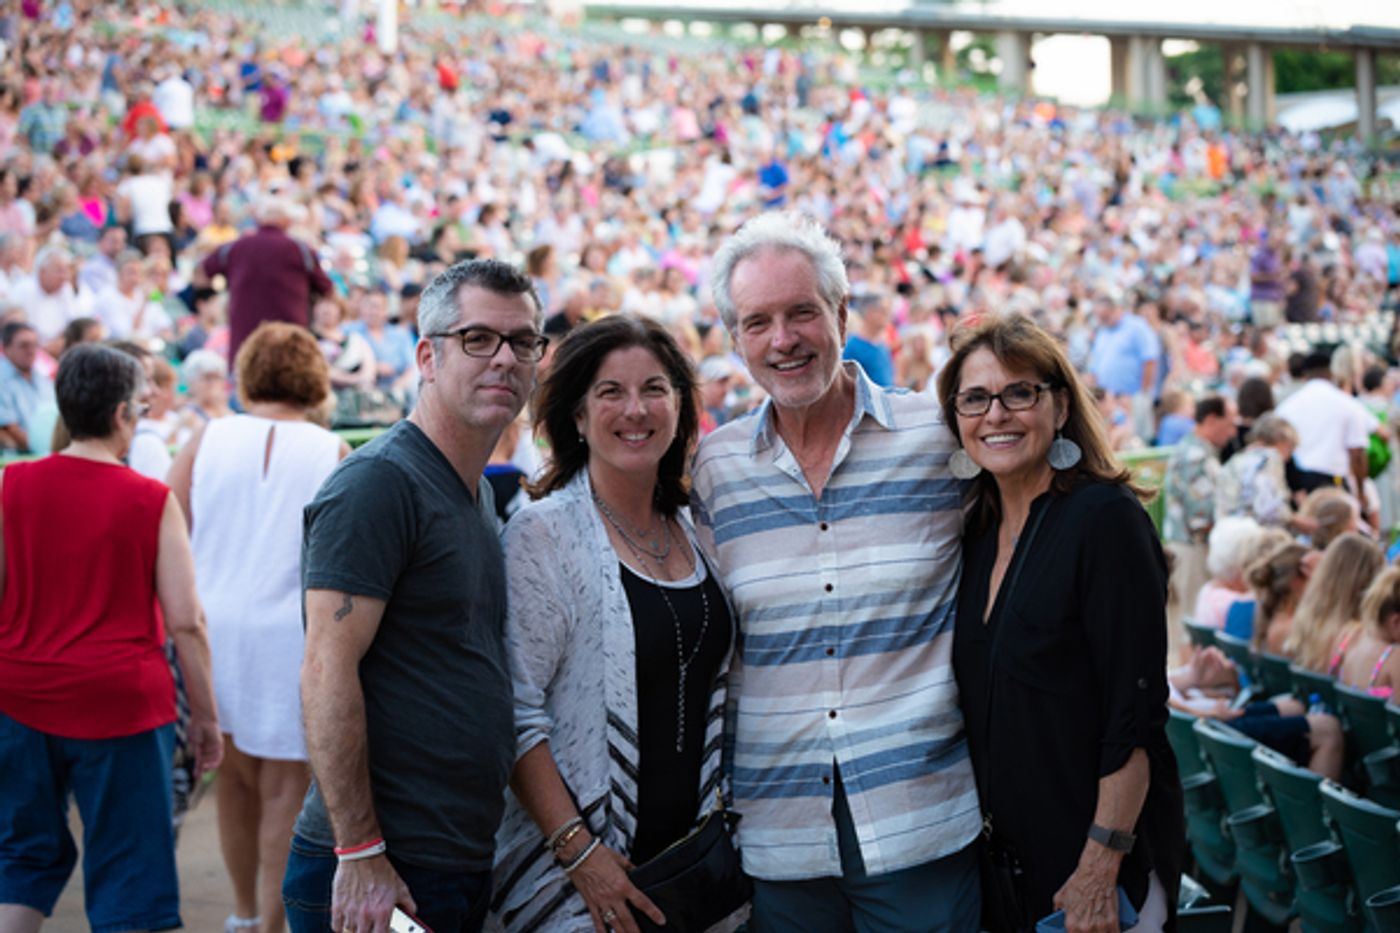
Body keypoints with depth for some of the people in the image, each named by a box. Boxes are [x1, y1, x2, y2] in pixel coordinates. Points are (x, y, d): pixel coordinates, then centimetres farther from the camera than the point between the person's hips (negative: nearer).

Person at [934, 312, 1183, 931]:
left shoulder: (1106, 516, -15)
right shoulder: (976, 529, 6)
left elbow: (1135, 717, -19)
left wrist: (1100, 872, -22)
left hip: (1100, 860, -6)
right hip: (1005, 852, 6)